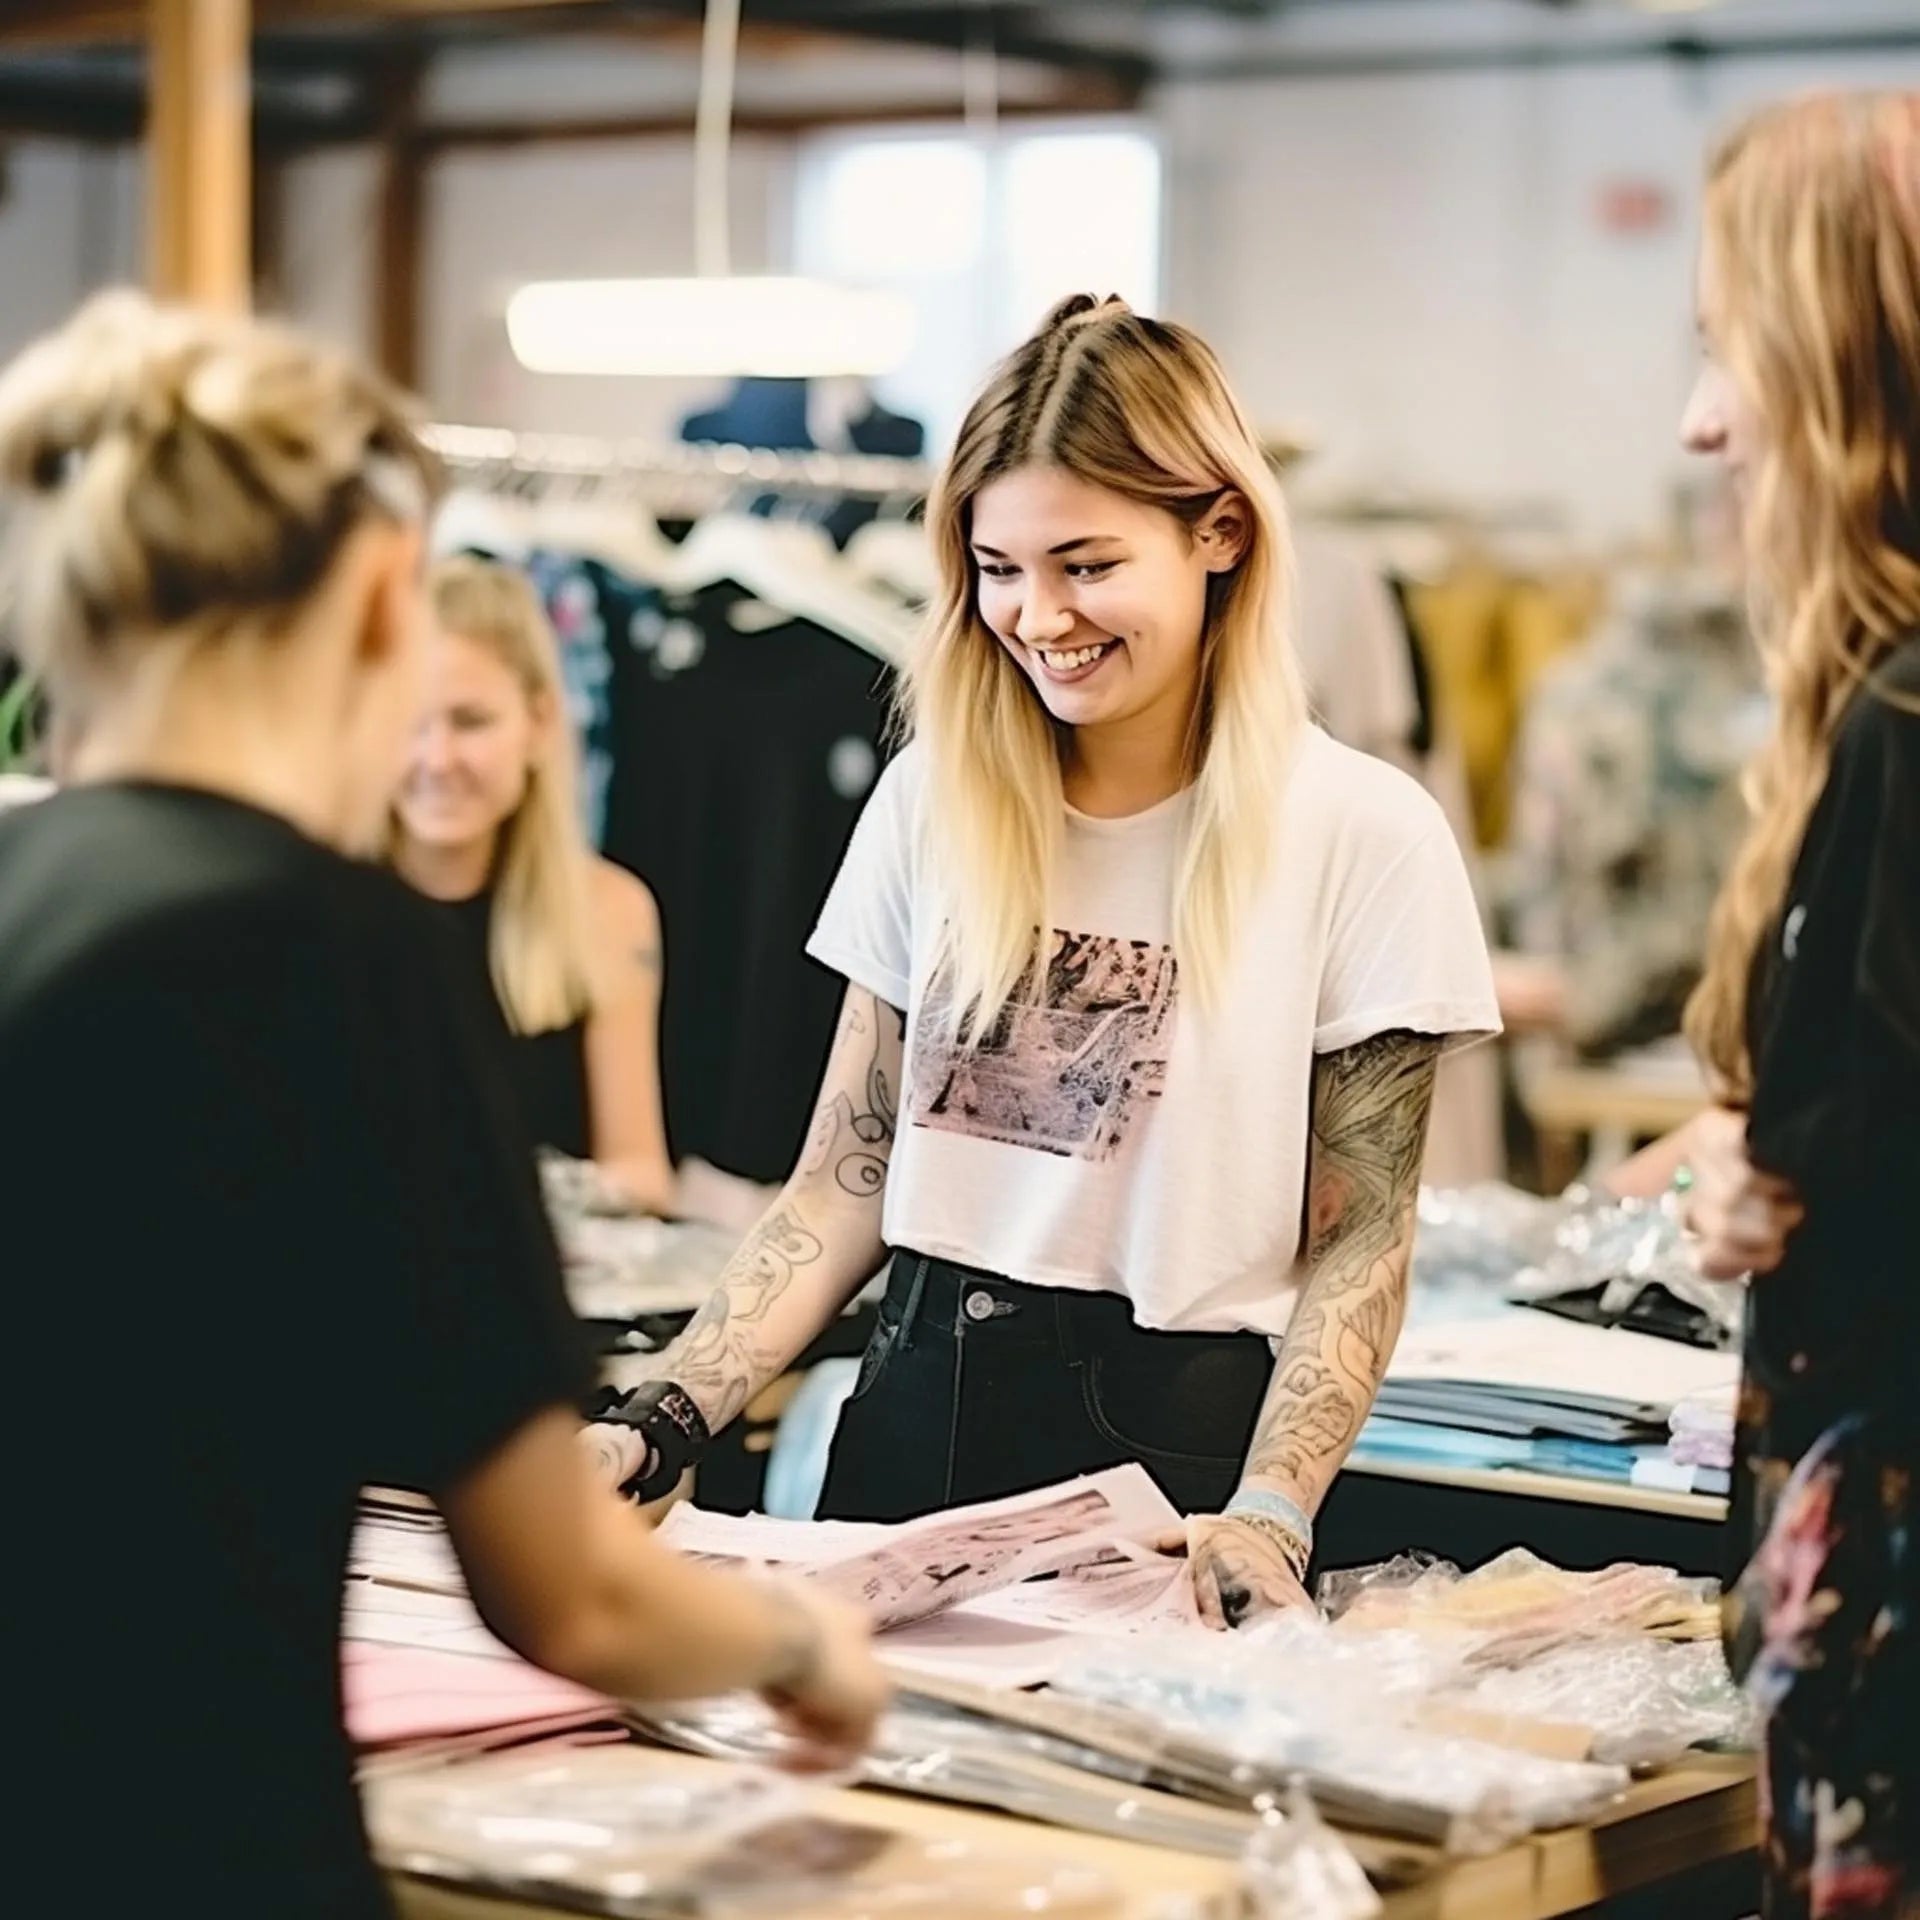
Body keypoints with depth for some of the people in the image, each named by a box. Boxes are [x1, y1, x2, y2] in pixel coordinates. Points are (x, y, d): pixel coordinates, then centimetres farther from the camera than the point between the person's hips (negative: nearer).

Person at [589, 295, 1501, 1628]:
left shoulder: (1363, 834, -6)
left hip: (1175, 1445, -3)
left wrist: (1270, 1513, -18)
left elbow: (1360, 1236, -5)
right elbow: (847, 1180, 8)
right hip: (921, 1418, 4)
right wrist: (664, 1429, -4)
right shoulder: (936, 795, 6)